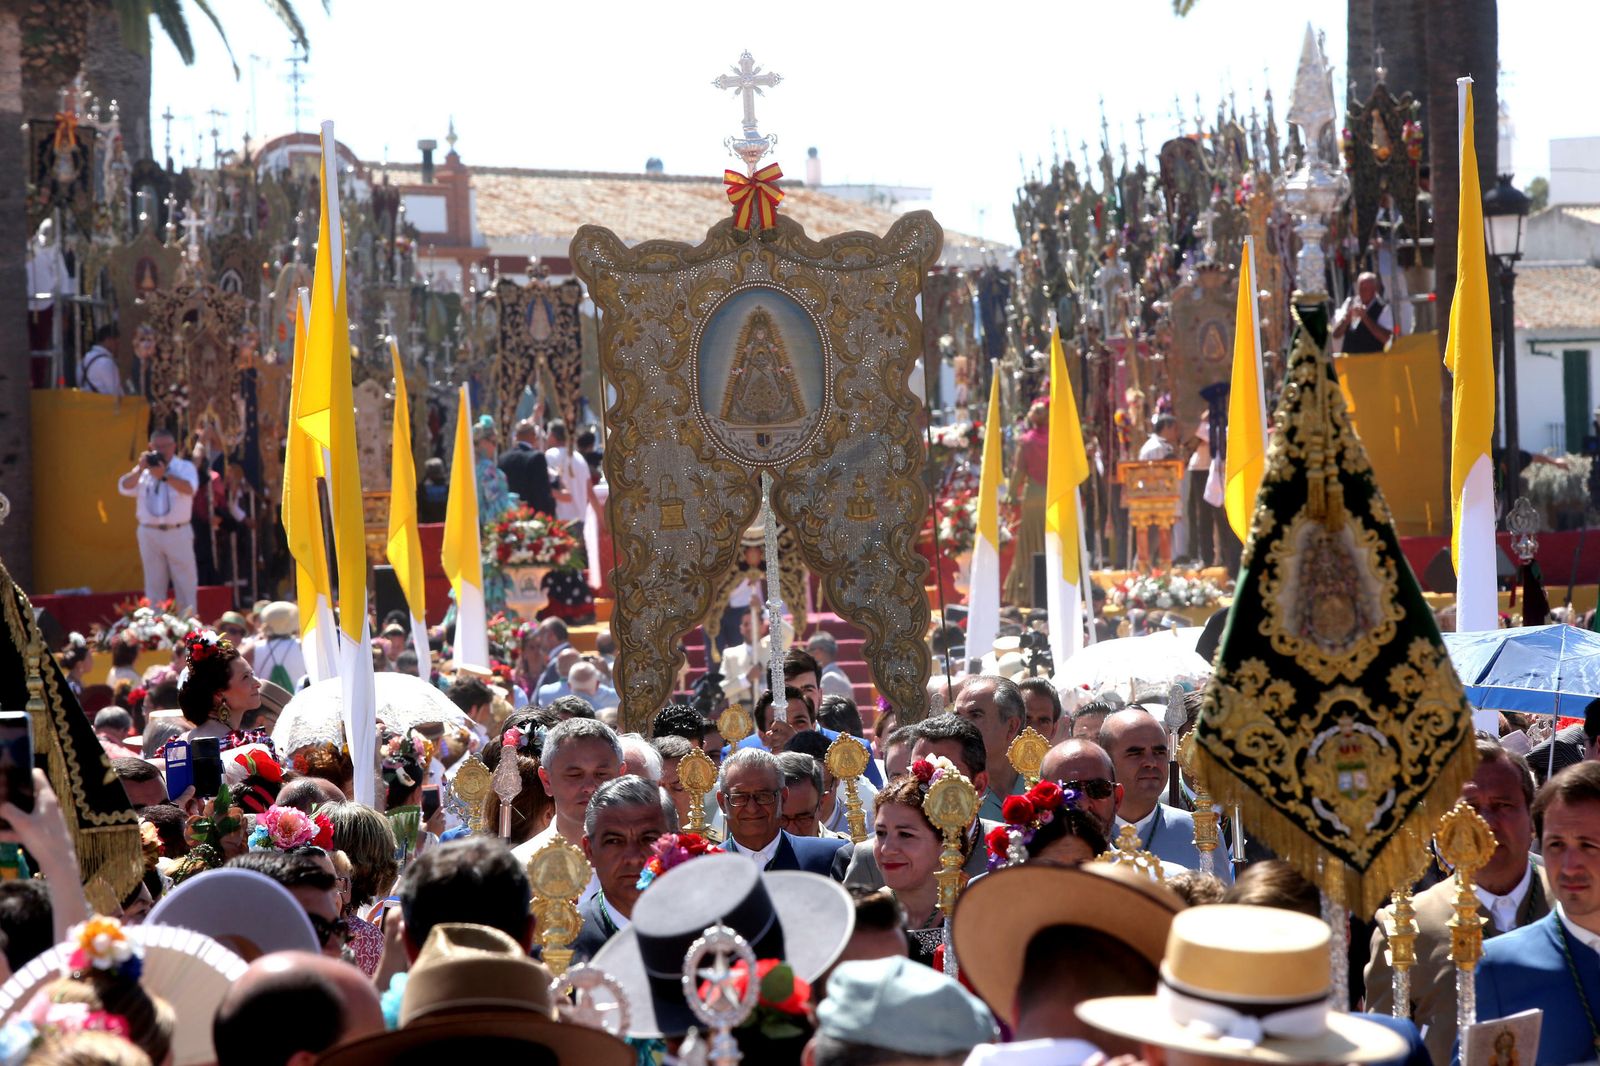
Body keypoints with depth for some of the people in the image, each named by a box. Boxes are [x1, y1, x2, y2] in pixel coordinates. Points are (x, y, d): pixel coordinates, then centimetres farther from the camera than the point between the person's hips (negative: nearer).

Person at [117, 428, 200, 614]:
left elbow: (190, 488, -17)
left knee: (185, 581, -1)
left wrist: (164, 475, -22)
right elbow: (124, 488, -1)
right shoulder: (143, 470, 10)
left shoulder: (185, 467, 2)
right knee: (154, 584, 7)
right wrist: (140, 469, -13)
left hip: (178, 533, -2)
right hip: (149, 533, 2)